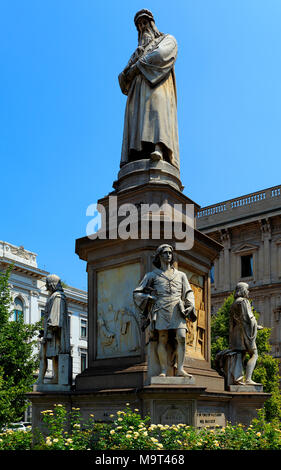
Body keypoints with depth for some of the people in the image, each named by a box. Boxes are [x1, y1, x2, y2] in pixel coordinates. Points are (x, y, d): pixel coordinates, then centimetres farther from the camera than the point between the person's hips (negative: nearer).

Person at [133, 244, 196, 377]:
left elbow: (188, 293, 21)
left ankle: (180, 369, -13)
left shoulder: (180, 275, 22)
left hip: (177, 310, 2)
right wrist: (150, 298, 0)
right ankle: (164, 370, -5)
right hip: (162, 310, -2)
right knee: (163, 339, -8)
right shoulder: (152, 275, 14)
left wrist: (190, 306, 4)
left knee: (181, 338, -13)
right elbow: (137, 293, 14)